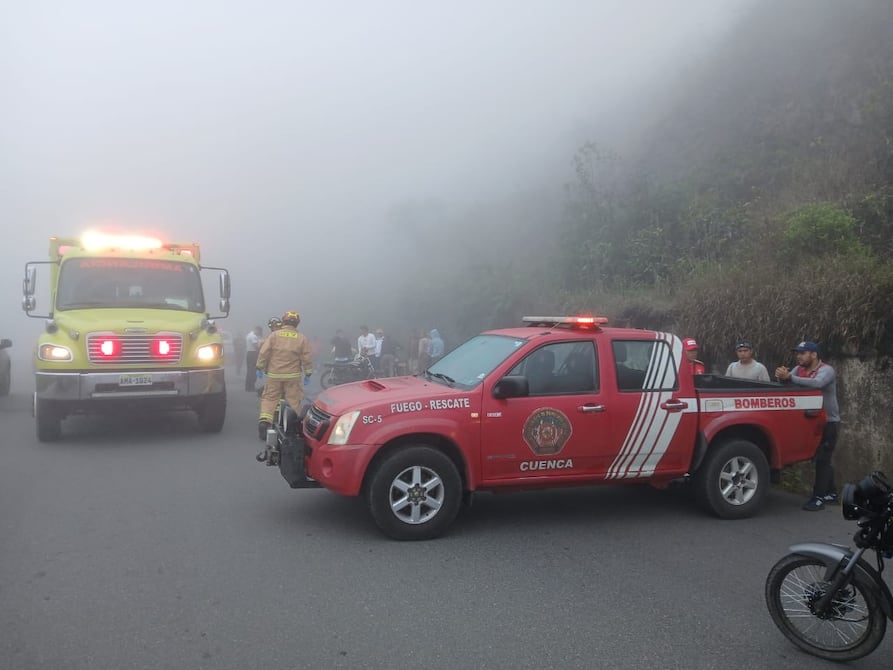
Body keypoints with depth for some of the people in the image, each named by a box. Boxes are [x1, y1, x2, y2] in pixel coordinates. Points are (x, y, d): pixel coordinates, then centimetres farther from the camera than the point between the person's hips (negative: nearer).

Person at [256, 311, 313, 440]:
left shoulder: (274, 335, -1)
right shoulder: (301, 338, 0)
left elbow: (263, 352, -3)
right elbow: (307, 358, 0)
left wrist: (260, 367, 6)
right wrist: (308, 373, 8)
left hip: (274, 374, 1)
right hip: (293, 376, 0)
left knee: (269, 398, 7)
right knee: (294, 400, 6)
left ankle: (264, 421, -9)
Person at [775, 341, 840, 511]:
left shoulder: (826, 370, -17)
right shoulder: (799, 369, 5)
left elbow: (817, 383, -37)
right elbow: (788, 379, -9)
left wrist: (789, 377, -43)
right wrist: (782, 377, -33)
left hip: (829, 422, -7)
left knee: (822, 460, -8)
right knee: (822, 460, 15)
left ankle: (819, 497, -6)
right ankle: (831, 493, 27)